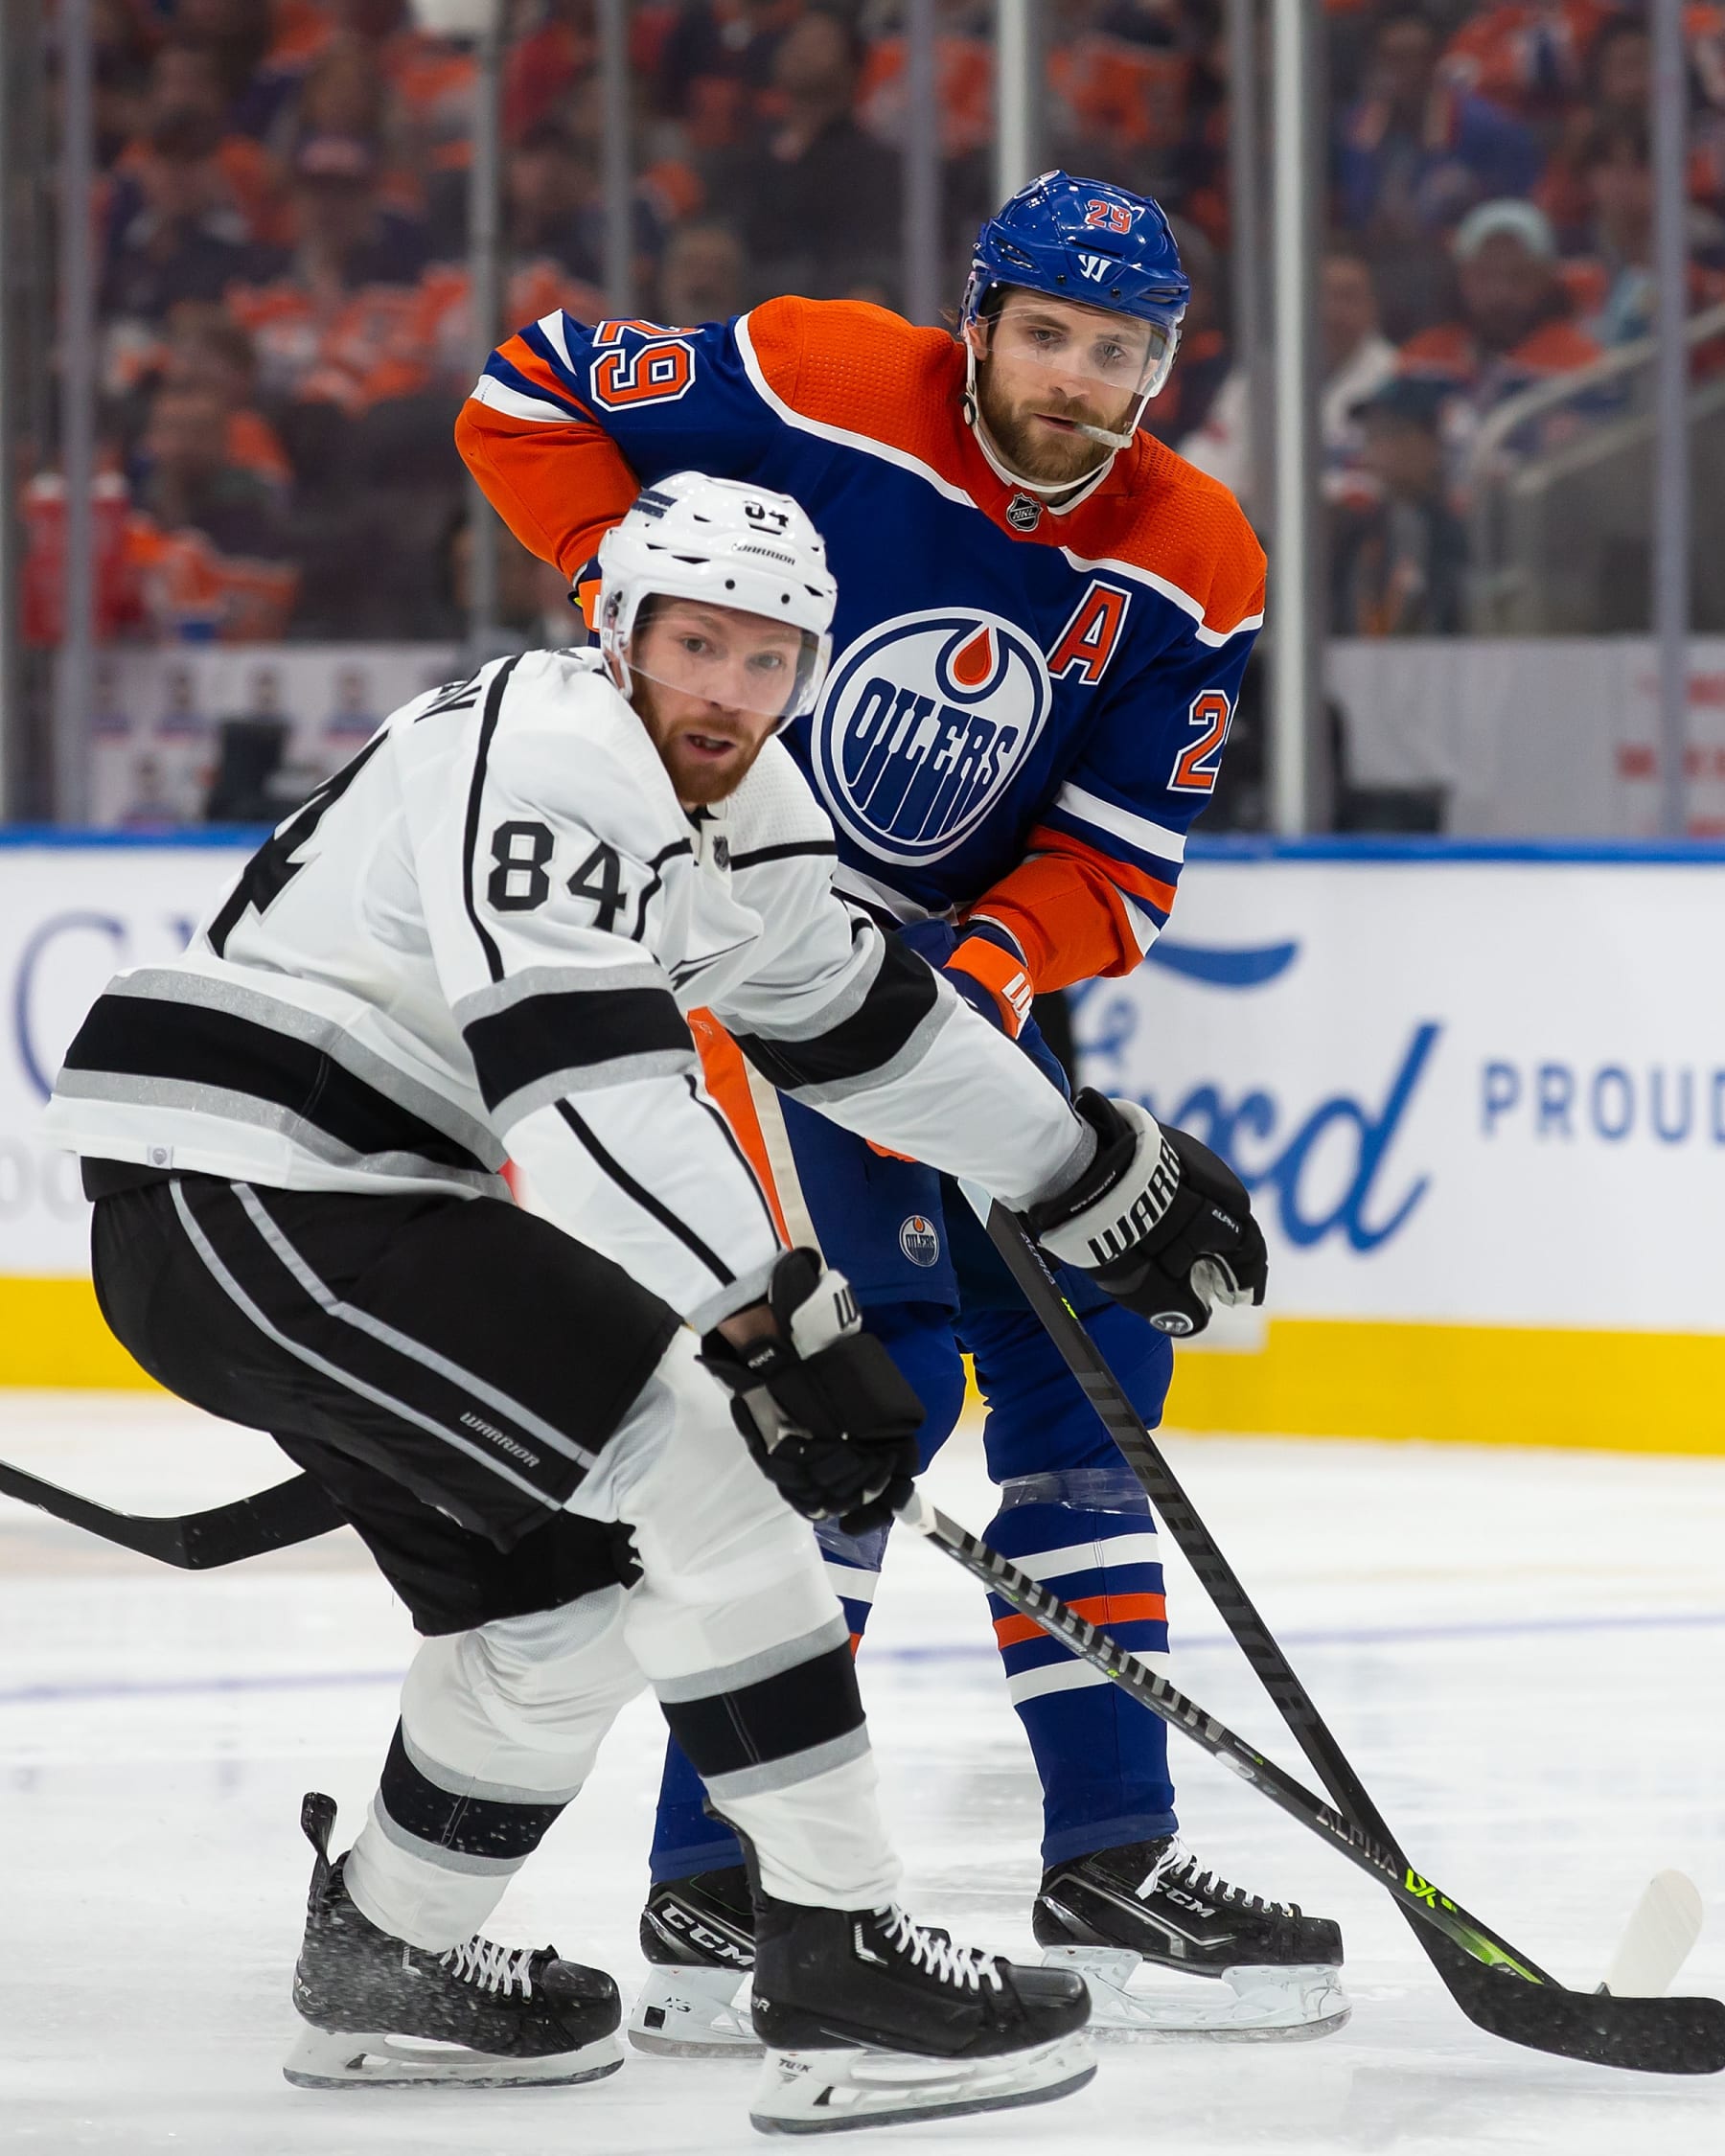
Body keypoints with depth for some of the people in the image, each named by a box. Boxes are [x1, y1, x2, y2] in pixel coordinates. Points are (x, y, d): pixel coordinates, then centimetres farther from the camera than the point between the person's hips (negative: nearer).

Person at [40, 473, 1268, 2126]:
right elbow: (590, 1077, -27)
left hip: (335, 1207, 11)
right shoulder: (550, 753, -17)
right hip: (241, 1196, -11)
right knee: (690, 1478, -14)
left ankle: (387, 1965, 34)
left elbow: (857, 1016, 26)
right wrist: (776, 1326, -31)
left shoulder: (731, 807, 15)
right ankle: (836, 1965, -13)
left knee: (568, 1572, 18)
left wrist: (1101, 1175, 27)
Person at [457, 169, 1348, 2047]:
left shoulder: (1191, 573, -4)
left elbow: (1116, 860, -4)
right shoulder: (822, 392, -17)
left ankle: (1110, 1856, 16)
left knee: (1083, 1354, 6)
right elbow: (524, 397, -6)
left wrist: (993, 967, -23)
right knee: (869, 1352, -18)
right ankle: (712, 1890, -17)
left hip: (957, 955, 7)